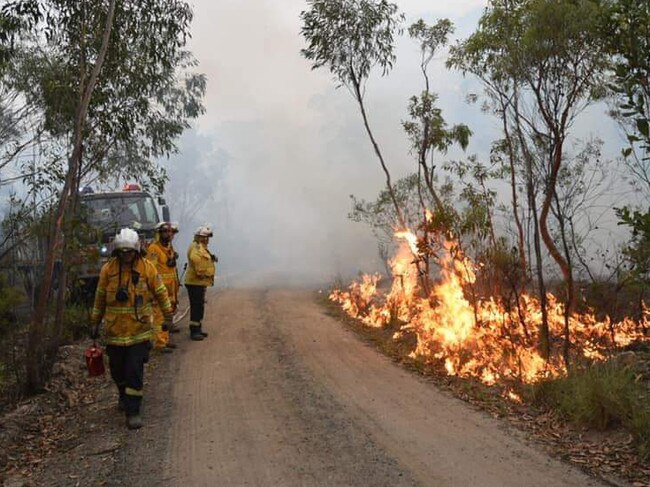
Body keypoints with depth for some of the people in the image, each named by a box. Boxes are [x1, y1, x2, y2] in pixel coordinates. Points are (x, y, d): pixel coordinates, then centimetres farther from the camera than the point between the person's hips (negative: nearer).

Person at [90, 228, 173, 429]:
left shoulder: (147, 267, -6)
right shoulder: (108, 269, -2)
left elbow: (161, 292, 4)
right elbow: (100, 298, 8)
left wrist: (168, 315, 6)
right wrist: (95, 322, 12)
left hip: (139, 330, -2)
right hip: (114, 330, 2)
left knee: (135, 371, -6)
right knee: (117, 369, 15)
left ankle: (133, 411, 0)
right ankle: (124, 396, 42)